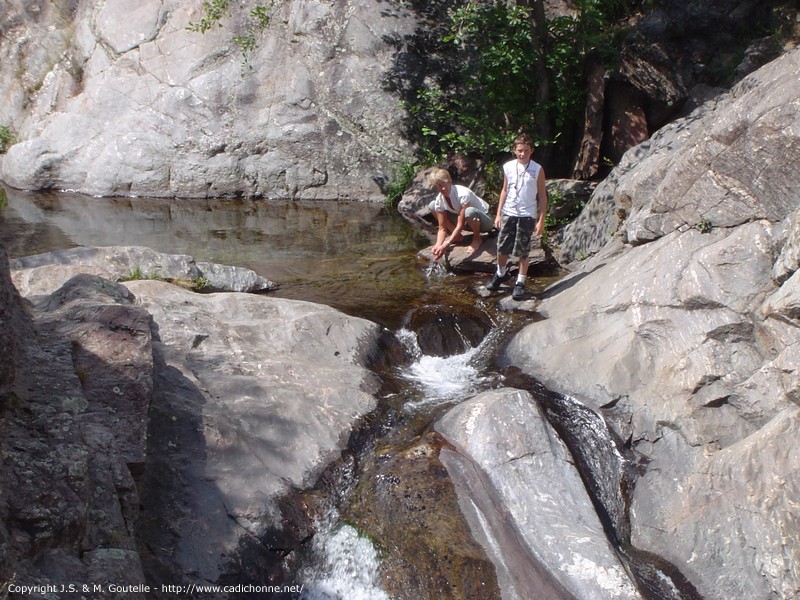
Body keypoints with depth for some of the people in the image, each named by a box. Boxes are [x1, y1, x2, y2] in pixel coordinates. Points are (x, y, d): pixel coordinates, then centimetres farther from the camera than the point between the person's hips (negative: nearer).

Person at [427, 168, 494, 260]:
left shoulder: (463, 194, -33)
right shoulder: (439, 200, -14)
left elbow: (460, 225, -33)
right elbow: (442, 228, -11)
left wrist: (446, 245, -38)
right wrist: (438, 245, -29)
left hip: (483, 219, -6)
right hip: (466, 222, 6)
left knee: (469, 211, -43)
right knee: (432, 206, -7)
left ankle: (477, 238, -11)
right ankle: (457, 236, 4)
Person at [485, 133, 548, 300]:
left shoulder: (537, 170, -5)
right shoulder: (508, 167, 4)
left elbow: (542, 196, -2)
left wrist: (541, 220, -6)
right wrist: (498, 214, 8)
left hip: (527, 216, -3)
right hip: (508, 213, 3)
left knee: (523, 252, 2)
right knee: (502, 248, 9)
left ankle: (520, 283, 14)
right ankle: (501, 273, 34)